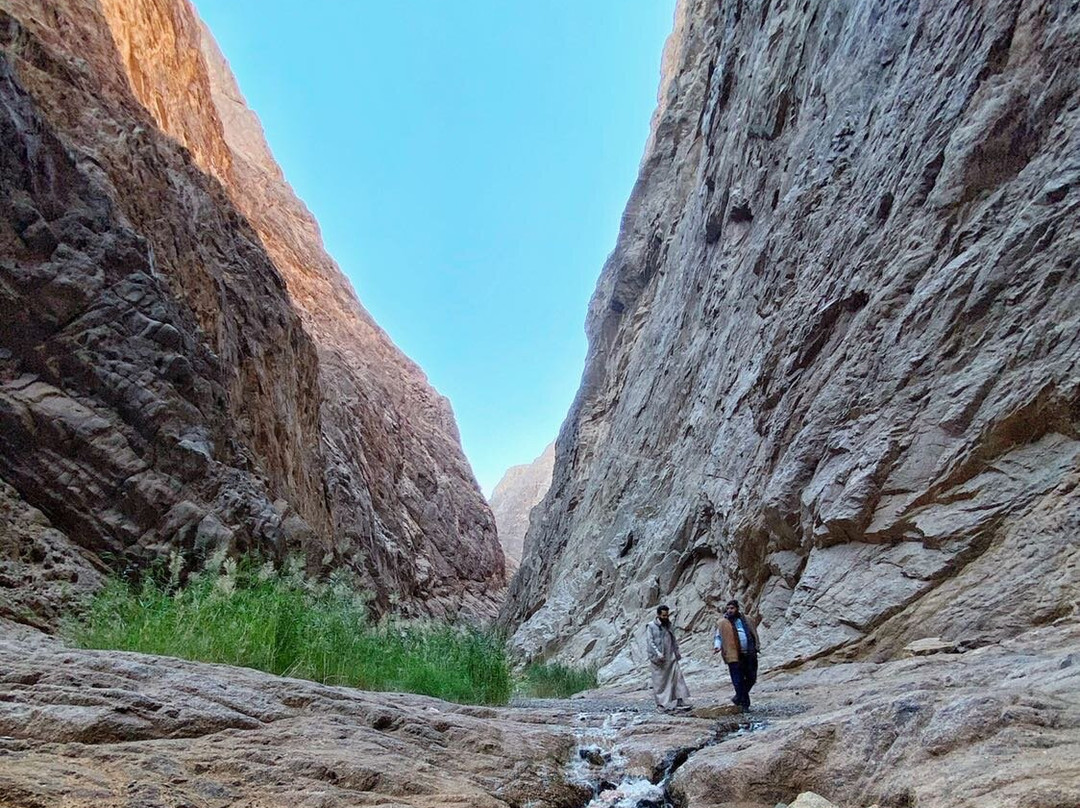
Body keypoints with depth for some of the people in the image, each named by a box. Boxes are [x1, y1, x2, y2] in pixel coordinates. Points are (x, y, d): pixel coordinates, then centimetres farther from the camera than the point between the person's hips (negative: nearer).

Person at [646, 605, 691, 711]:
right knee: (659, 682, 2)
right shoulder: (652, 626, -7)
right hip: (658, 659, -5)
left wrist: (677, 651, 15)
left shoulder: (668, 625, 11)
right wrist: (657, 653, -20)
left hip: (671, 658, 5)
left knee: (677, 677, -2)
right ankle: (661, 704, 13)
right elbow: (650, 641, -11)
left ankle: (679, 702, 1)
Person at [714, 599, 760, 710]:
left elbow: (754, 634, 19)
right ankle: (744, 703, 8)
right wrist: (717, 646, -16)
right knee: (738, 681, -5)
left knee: (751, 678, 9)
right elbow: (717, 637, 2)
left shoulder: (746, 620, 12)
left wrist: (757, 645, 6)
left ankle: (739, 697, 29)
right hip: (734, 656, -4)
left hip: (749, 655, 4)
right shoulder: (722, 623, 1)